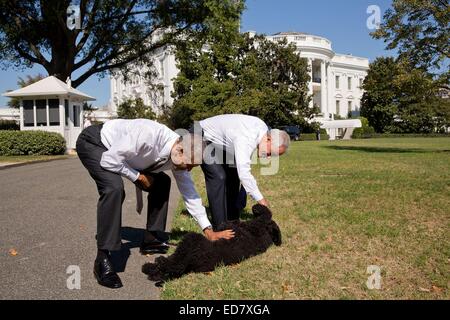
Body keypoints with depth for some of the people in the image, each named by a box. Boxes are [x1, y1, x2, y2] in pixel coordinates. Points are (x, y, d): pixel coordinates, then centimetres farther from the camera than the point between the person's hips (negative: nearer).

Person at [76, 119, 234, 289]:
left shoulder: (180, 157, -14)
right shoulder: (148, 135, -39)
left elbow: (189, 193, -5)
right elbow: (109, 159, -33)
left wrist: (208, 230, -6)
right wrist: (138, 177, -19)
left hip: (124, 151, 8)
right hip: (93, 142, -7)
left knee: (162, 183, 2)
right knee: (114, 187, -32)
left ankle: (151, 240, 11)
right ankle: (103, 260, -22)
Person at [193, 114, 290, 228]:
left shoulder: (263, 128, -10)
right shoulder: (246, 138, -39)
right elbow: (244, 173, -42)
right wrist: (260, 199, -33)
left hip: (217, 140, 9)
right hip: (201, 136, -9)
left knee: (232, 174, 5)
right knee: (218, 176, -18)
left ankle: (232, 221, 14)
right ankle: (220, 226, -9)